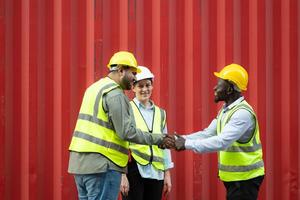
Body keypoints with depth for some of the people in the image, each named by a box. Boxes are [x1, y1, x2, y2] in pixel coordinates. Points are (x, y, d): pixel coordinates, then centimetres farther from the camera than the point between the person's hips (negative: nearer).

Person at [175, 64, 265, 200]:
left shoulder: (243, 113, -21)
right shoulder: (225, 110, 10)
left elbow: (221, 142, -30)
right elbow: (208, 134, 7)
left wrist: (188, 144, -28)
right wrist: (181, 139, -7)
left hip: (245, 178, -9)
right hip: (233, 177, 9)